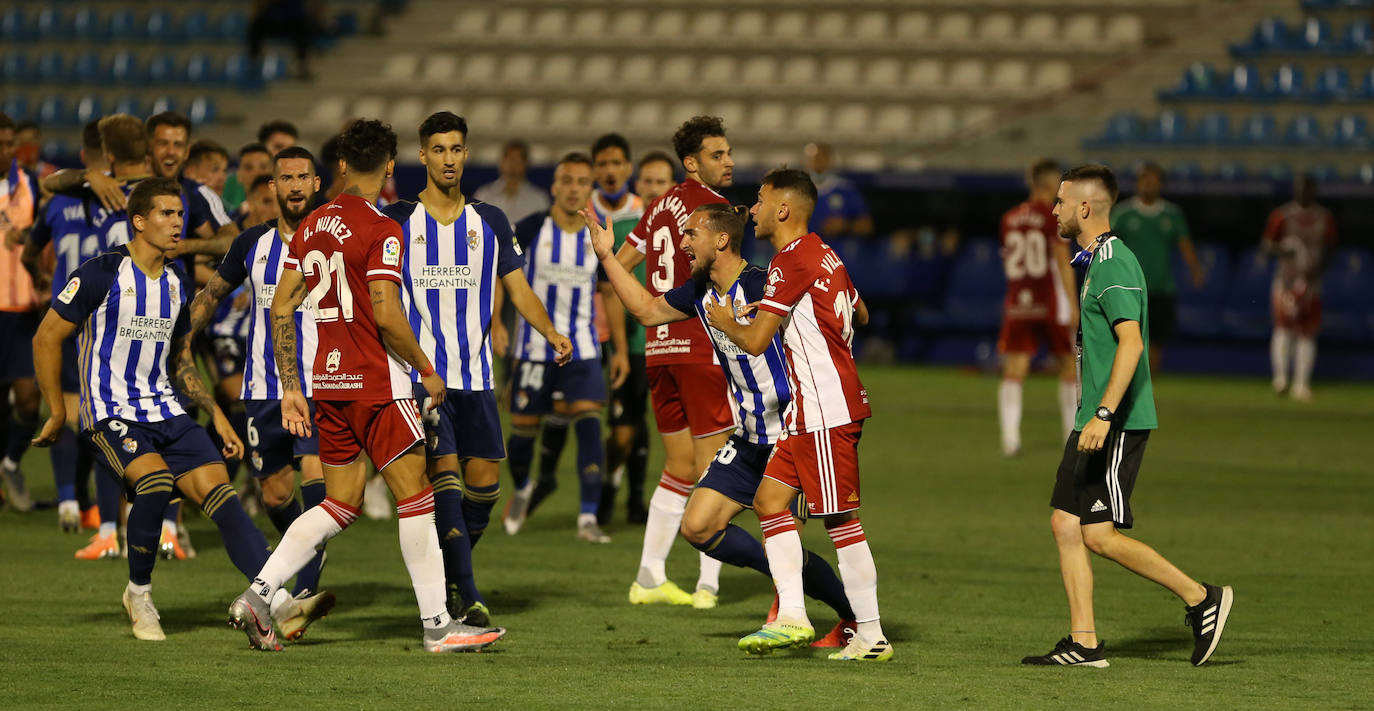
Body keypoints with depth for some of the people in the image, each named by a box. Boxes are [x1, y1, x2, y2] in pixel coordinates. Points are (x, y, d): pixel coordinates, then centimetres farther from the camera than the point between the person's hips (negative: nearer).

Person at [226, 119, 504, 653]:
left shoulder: (312, 225, 9)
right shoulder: (380, 229, -12)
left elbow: (281, 307, 8)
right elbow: (386, 315, -19)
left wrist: (290, 388, 12)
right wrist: (427, 371, -6)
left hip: (327, 383, 7)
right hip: (376, 383, -7)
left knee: (340, 505, 12)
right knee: (416, 498, 1)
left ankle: (260, 594, 0)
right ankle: (437, 625, 2)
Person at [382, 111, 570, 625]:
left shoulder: (489, 222, 10)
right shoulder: (397, 221, 1)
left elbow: (518, 289, 10)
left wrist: (551, 332, -6)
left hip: (475, 374, 4)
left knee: (484, 481, 1)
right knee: (444, 472, -15)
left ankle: (448, 578, 22)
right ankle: (467, 597, -16)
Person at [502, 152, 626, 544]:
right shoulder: (530, 230, -6)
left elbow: (609, 293, 14)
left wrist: (620, 349, 12)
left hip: (582, 347, 1)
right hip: (533, 346, -1)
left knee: (588, 421, -16)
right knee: (524, 427, 6)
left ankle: (588, 518, -15)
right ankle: (522, 488, 40)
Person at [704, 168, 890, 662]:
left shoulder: (790, 261, -14)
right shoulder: (824, 256, 14)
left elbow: (755, 342, -15)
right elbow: (860, 314, 30)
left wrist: (725, 323, 5)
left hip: (826, 409, -10)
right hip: (811, 411, 10)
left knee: (840, 519, -7)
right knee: (770, 499, 8)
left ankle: (871, 636, -4)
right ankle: (792, 616, 3)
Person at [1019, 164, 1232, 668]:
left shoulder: (1114, 265, -15)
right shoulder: (1094, 261, 18)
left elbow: (1130, 343, -25)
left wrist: (1104, 414, -31)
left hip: (1117, 423, -10)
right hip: (1095, 422, 10)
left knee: (1099, 534, -10)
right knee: (1066, 523, 5)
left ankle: (1201, 598, 1)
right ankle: (1084, 644, 5)